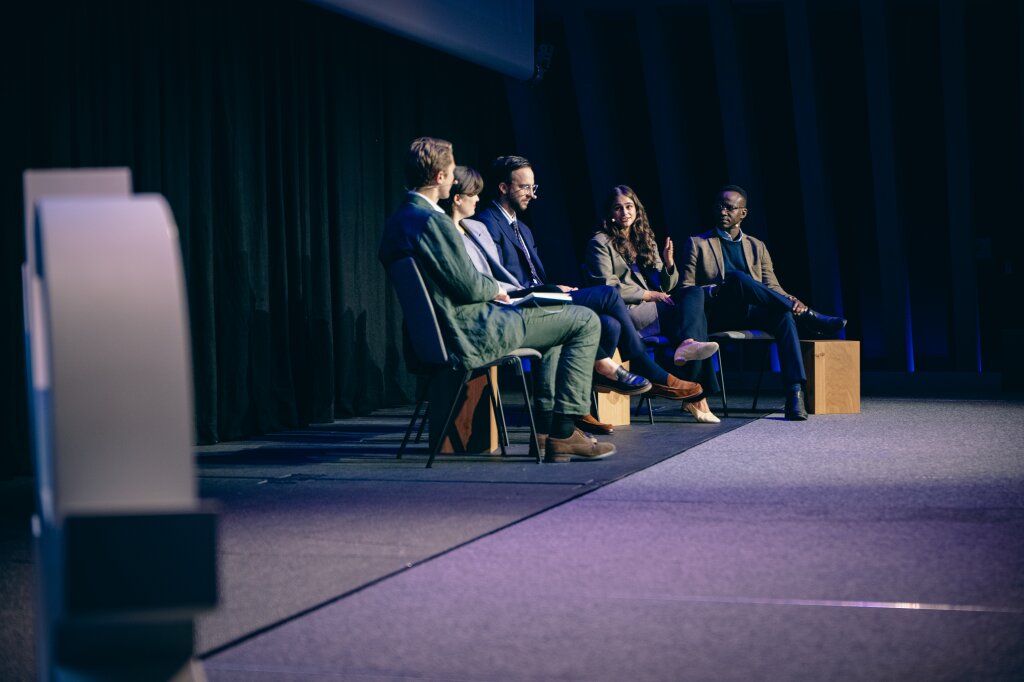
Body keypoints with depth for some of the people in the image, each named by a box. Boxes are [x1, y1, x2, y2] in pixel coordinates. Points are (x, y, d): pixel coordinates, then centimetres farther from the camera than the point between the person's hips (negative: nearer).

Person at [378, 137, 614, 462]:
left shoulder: (397, 221, 9)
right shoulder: (432, 221, -21)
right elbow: (470, 286, -21)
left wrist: (489, 289, 12)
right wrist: (497, 289, 0)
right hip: (473, 334, -10)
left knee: (552, 319, 30)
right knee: (585, 322, -3)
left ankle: (549, 429, 27)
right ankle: (563, 433, -3)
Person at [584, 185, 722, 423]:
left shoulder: (645, 240, 23)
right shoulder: (600, 243, 4)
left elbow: (666, 287, 18)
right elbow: (607, 287, -9)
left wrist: (668, 264, -3)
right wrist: (646, 295, -13)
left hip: (652, 307, 7)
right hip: (625, 313, -7)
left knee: (694, 293, -22)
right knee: (693, 311, -24)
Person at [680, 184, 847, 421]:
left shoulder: (756, 247, 23)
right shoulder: (697, 244, 14)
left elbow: (772, 287, 12)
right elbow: (686, 290, 6)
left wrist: (790, 300, -12)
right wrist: (711, 291, -16)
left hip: (752, 314, 3)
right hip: (717, 316, -3)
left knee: (784, 315, -33)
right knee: (736, 277, -34)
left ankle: (795, 393, -45)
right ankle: (808, 317, -30)